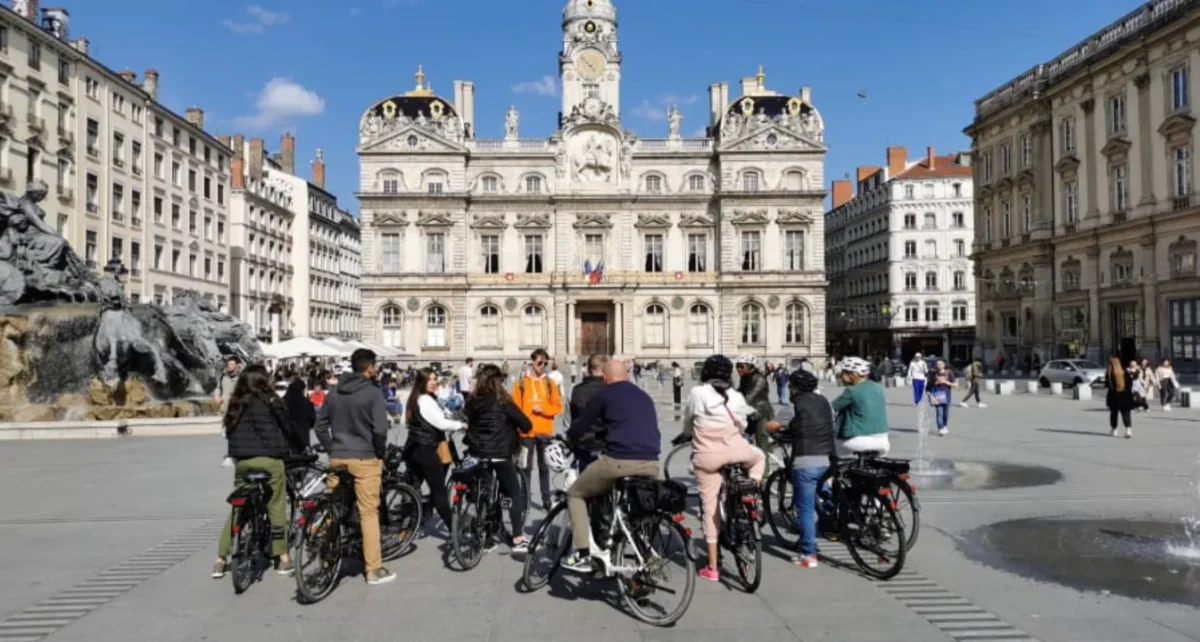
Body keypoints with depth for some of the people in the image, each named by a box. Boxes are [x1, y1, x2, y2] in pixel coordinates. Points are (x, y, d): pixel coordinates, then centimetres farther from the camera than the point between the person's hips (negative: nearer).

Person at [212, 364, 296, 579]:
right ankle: (283, 558, 7)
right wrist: (288, 448, 15)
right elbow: (287, 428, -1)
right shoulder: (269, 402, -6)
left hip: (241, 461, 5)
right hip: (267, 459, -5)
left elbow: (229, 433, 13)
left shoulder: (235, 404, 9)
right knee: (276, 507, 3)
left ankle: (221, 560, 12)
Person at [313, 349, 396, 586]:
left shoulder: (334, 392, 10)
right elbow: (380, 430, -16)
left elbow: (320, 425, 12)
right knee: (369, 513, -2)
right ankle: (374, 569, 2)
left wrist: (332, 450, 15)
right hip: (364, 458, -6)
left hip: (337, 458, 6)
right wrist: (380, 454, -1)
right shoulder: (373, 393, -10)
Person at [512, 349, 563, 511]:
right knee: (526, 467, 5)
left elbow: (558, 406, 3)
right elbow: (515, 408, -2)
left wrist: (543, 409, -13)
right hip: (527, 432, -1)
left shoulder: (550, 383, 4)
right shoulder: (521, 383, 0)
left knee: (544, 466, 9)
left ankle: (546, 498, 15)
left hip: (545, 431, 1)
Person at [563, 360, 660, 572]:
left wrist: (568, 439, 30)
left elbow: (582, 425, 9)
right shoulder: (645, 397, 23)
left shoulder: (605, 394, 6)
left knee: (575, 494, 17)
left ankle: (582, 555, 11)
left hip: (618, 461, -5)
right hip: (651, 464, 6)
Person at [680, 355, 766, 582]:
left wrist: (686, 435, 32)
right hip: (735, 452, 1)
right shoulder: (736, 397, 2)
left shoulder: (697, 394, -2)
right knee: (759, 456, 34)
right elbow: (743, 426, 11)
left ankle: (712, 567, 14)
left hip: (707, 457, 0)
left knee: (710, 507, 8)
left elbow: (687, 421, 10)